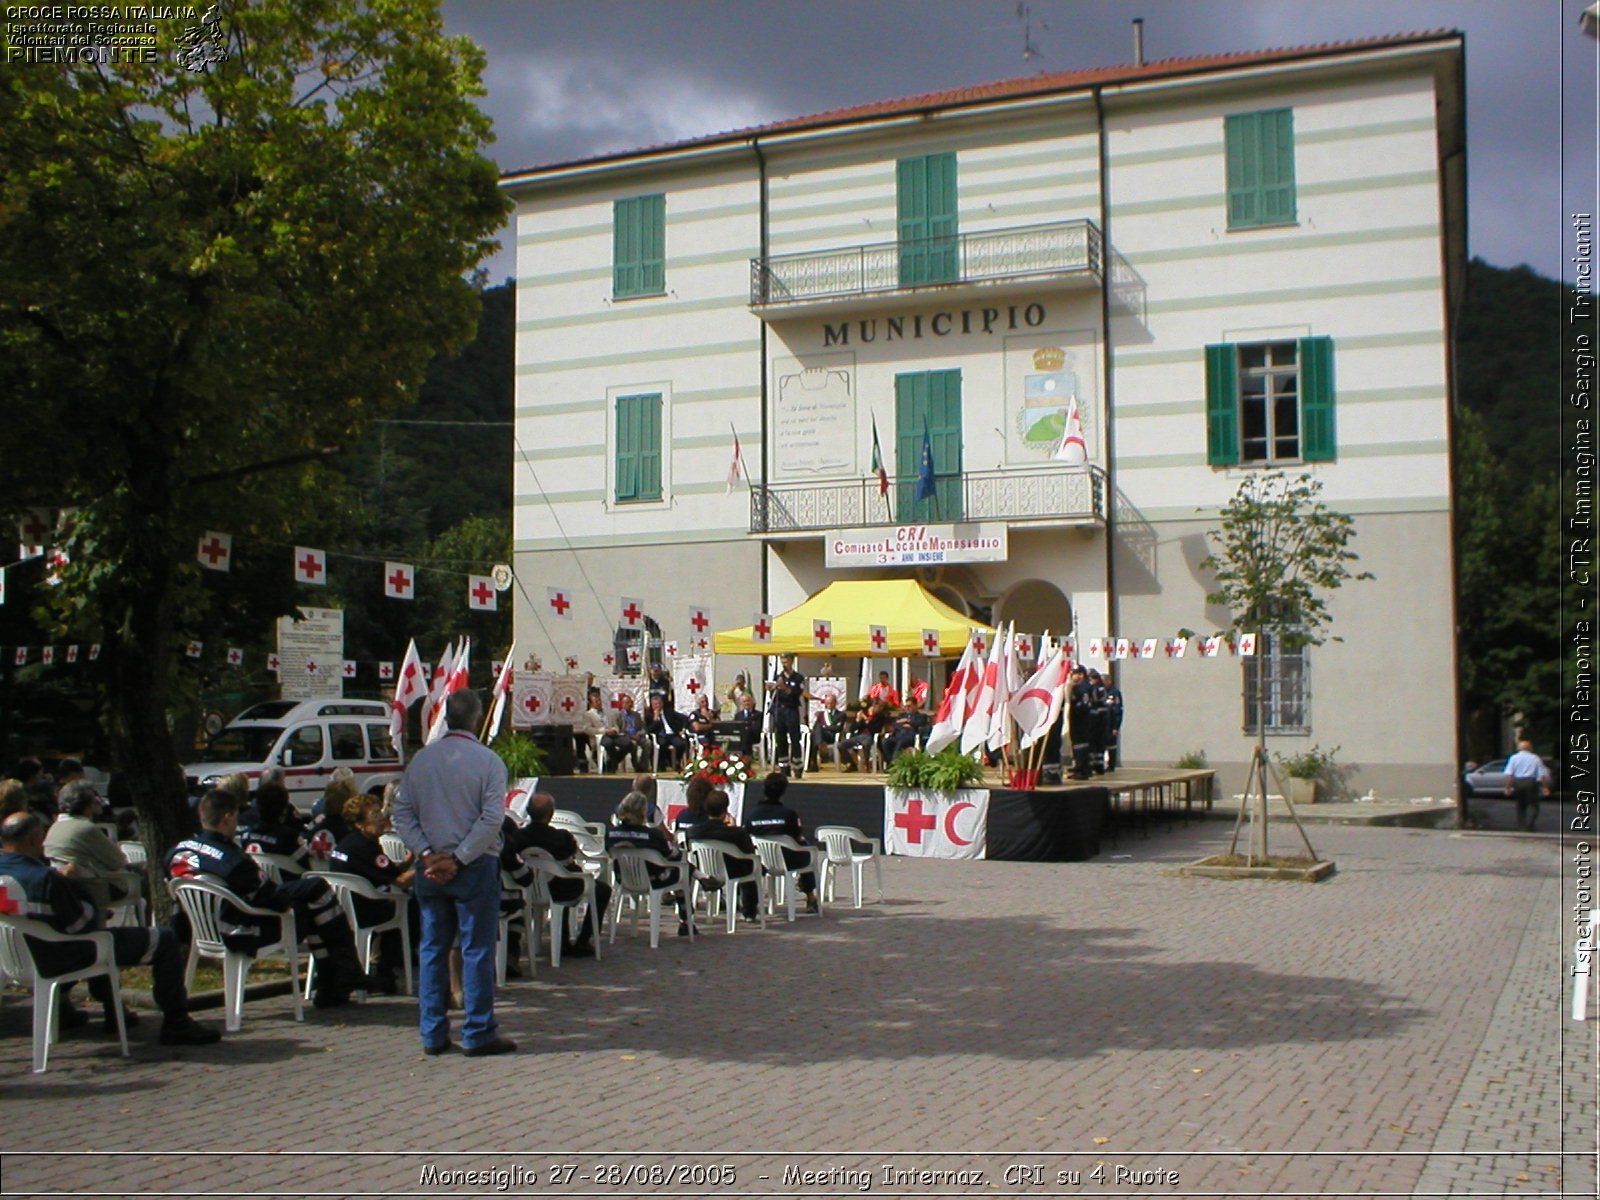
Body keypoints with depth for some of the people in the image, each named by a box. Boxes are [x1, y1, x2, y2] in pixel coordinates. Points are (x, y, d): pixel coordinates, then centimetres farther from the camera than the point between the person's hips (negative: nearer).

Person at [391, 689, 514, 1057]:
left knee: (433, 949, 10)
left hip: (431, 866, 4)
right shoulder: (488, 760, -8)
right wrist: (459, 859, -12)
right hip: (475, 868, -4)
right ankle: (478, 1034, 4)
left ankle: (433, 1034, 14)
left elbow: (402, 813, 1)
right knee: (477, 950, 1)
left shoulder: (420, 759, 5)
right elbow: (492, 819, -16)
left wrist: (427, 854, -5)